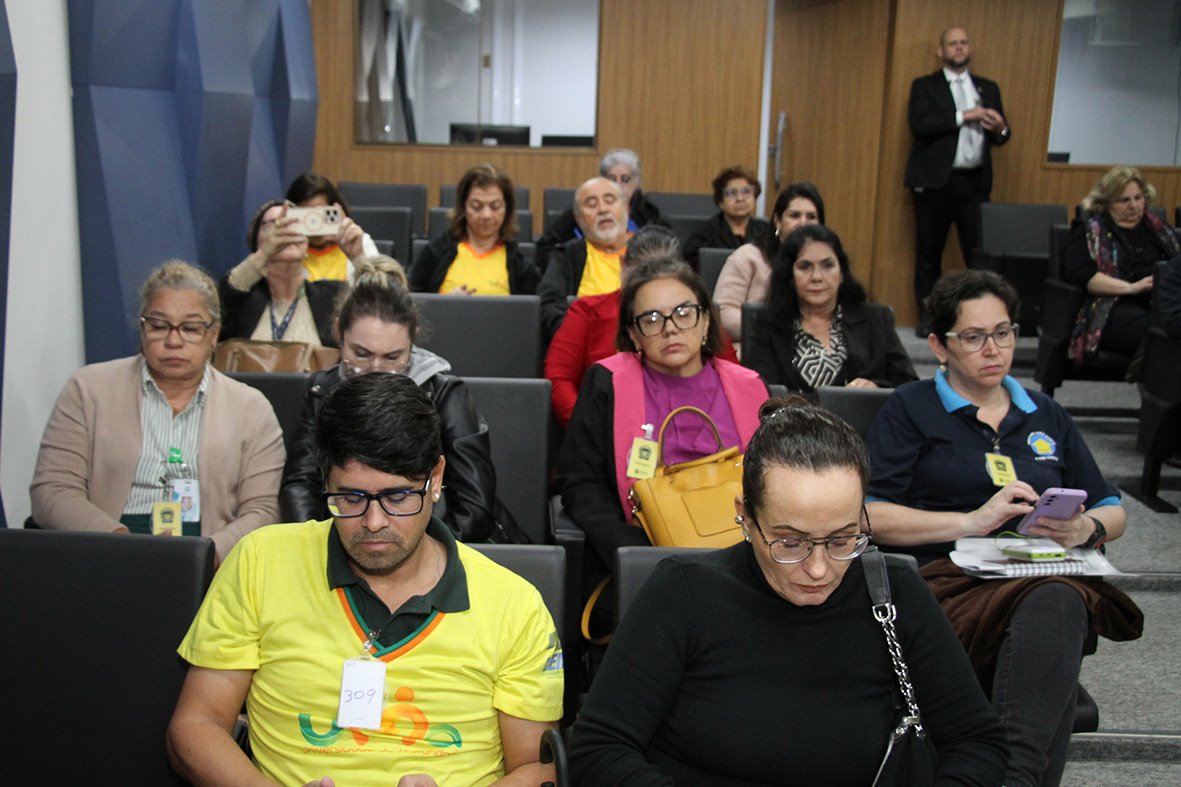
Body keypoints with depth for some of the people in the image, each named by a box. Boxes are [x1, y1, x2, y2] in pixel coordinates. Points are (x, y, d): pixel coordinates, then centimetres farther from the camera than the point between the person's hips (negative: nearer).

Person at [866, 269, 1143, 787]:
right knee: (1055, 600, -37)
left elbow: (1113, 513, 26)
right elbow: (871, 516, -1)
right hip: (949, 581, -3)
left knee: (1057, 603, -36)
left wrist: (1085, 528, 1)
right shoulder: (910, 410, 12)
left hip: (1050, 576, 4)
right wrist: (973, 521, -10)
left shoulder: (1046, 417, 27)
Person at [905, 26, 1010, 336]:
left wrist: (1001, 129, -9)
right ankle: (927, 317, 11)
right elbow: (919, 125, -11)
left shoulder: (988, 88, 16)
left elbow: (1000, 135, 14)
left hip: (975, 182, 2)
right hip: (935, 181, -2)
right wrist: (963, 116, -16)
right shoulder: (924, 86, 6)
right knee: (929, 253, 3)